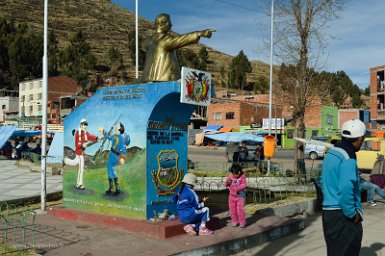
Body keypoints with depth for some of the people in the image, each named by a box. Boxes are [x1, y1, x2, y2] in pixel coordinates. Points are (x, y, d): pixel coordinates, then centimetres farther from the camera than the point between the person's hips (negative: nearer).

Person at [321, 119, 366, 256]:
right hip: (343, 215, -9)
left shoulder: (331, 153, 11)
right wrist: (352, 213, -15)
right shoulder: (348, 157, -17)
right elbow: (346, 188, -28)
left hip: (328, 212, 9)